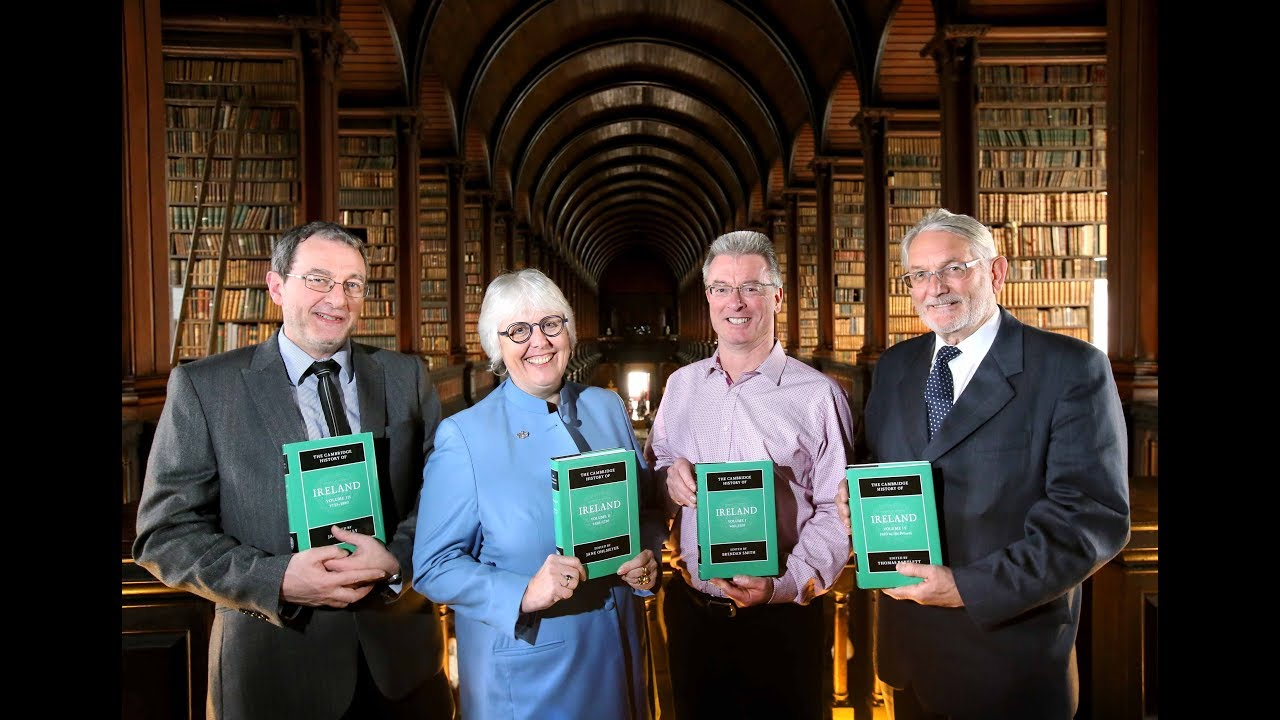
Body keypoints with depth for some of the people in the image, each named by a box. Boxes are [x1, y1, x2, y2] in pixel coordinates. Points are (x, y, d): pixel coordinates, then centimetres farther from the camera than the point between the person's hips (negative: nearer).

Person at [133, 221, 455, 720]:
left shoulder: (407, 378, 3)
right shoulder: (203, 386, -4)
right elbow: (166, 533, -5)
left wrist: (397, 558, -16)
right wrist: (278, 579, -19)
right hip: (273, 664, -2)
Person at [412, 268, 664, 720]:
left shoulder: (608, 408, 1)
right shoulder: (463, 436, -12)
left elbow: (647, 508, 11)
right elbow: (433, 567, -12)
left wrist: (647, 557, -9)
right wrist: (524, 594, -26)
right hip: (525, 665, -4)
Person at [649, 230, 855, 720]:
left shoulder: (817, 395, -9)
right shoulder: (680, 386, 6)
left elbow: (837, 511, -10)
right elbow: (655, 467, 16)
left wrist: (786, 585, -22)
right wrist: (668, 476, -7)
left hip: (782, 617, -4)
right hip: (690, 610, 4)